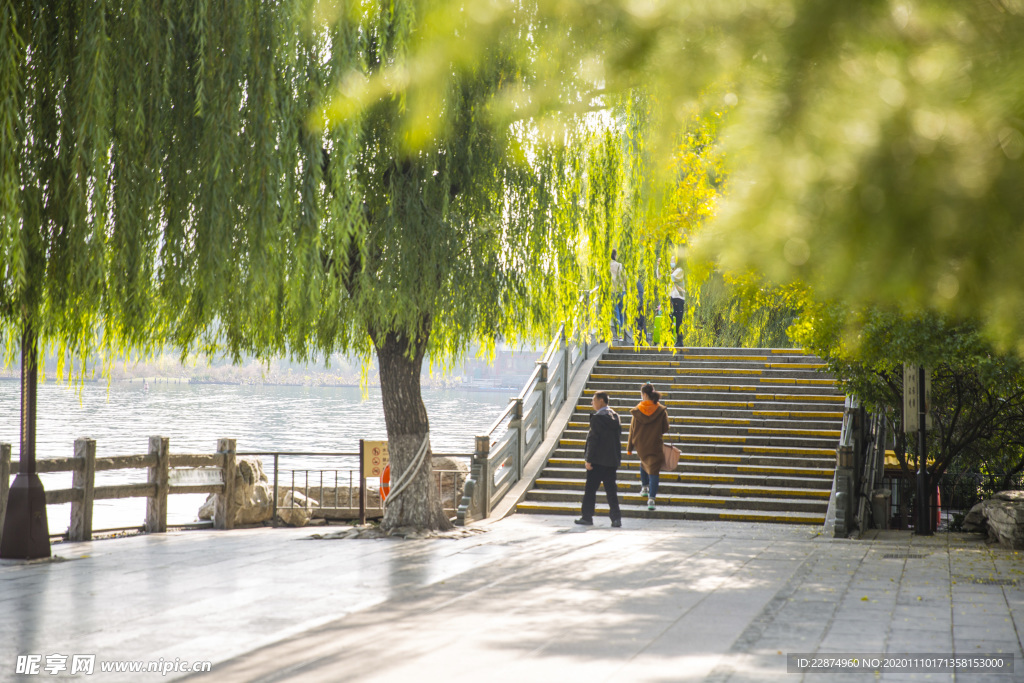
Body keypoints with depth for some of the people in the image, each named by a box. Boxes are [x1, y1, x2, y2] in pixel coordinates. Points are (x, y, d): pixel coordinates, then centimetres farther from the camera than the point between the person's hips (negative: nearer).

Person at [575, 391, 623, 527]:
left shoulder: (597, 417, -13)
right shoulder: (615, 416, 8)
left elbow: (593, 439, -15)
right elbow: (618, 437, 12)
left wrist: (589, 459, -12)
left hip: (598, 460, -6)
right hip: (612, 460, 6)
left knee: (590, 488, 3)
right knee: (611, 489, 8)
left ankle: (587, 516, 6)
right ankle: (616, 517, 4)